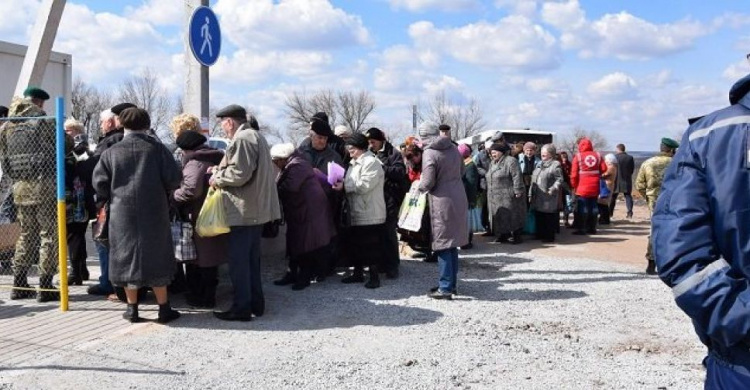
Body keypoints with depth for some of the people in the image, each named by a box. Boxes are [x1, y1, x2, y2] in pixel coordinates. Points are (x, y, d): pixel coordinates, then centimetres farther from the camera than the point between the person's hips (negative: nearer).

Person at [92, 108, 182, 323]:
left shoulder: (111, 152, 1)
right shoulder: (157, 148, -2)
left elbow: (99, 182, -2)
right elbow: (174, 178, -6)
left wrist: (112, 197, 15)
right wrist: (163, 190, 14)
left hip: (122, 214, 1)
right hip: (154, 213, -1)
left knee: (127, 257, 10)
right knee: (156, 256, 6)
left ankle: (132, 308, 15)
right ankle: (164, 308, 9)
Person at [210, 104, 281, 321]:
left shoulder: (242, 139, -14)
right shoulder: (256, 137, 19)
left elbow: (239, 174, -22)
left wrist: (218, 178, -6)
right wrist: (221, 171, 15)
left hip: (244, 211, -10)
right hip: (257, 209, 10)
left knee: (238, 261, -4)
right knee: (252, 259, 16)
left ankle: (242, 308, 1)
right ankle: (256, 304, 23)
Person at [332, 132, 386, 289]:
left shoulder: (371, 162, -13)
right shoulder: (353, 163, 17)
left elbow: (364, 185, -23)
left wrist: (344, 186, -20)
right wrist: (341, 184, 0)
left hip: (370, 214, -9)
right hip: (355, 212, 9)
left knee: (370, 245, -3)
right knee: (355, 243, 15)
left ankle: (374, 276, 6)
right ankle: (358, 273, 26)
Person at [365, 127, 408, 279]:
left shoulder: (393, 153, -2)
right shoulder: (371, 154, 14)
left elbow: (400, 172, -14)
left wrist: (382, 167, -16)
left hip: (390, 199, -6)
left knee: (389, 232, -5)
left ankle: (392, 266, 3)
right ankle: (382, 263, 20)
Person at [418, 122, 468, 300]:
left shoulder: (429, 153, -14)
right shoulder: (453, 148, 8)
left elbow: (428, 183, -15)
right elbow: (461, 171, 19)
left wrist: (420, 187, 5)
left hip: (442, 202, -7)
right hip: (458, 200, 7)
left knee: (443, 245, -1)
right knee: (452, 243, 15)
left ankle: (445, 288, 1)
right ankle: (451, 283, 24)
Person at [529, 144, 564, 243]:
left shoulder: (555, 165, -6)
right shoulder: (539, 164, 18)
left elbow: (559, 180, -12)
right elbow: (533, 180, 19)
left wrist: (553, 189, -23)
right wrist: (531, 194, 16)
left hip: (548, 197, -8)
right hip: (537, 197, 8)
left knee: (549, 217, -1)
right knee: (538, 216, 13)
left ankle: (549, 236, 7)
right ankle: (540, 234, 24)